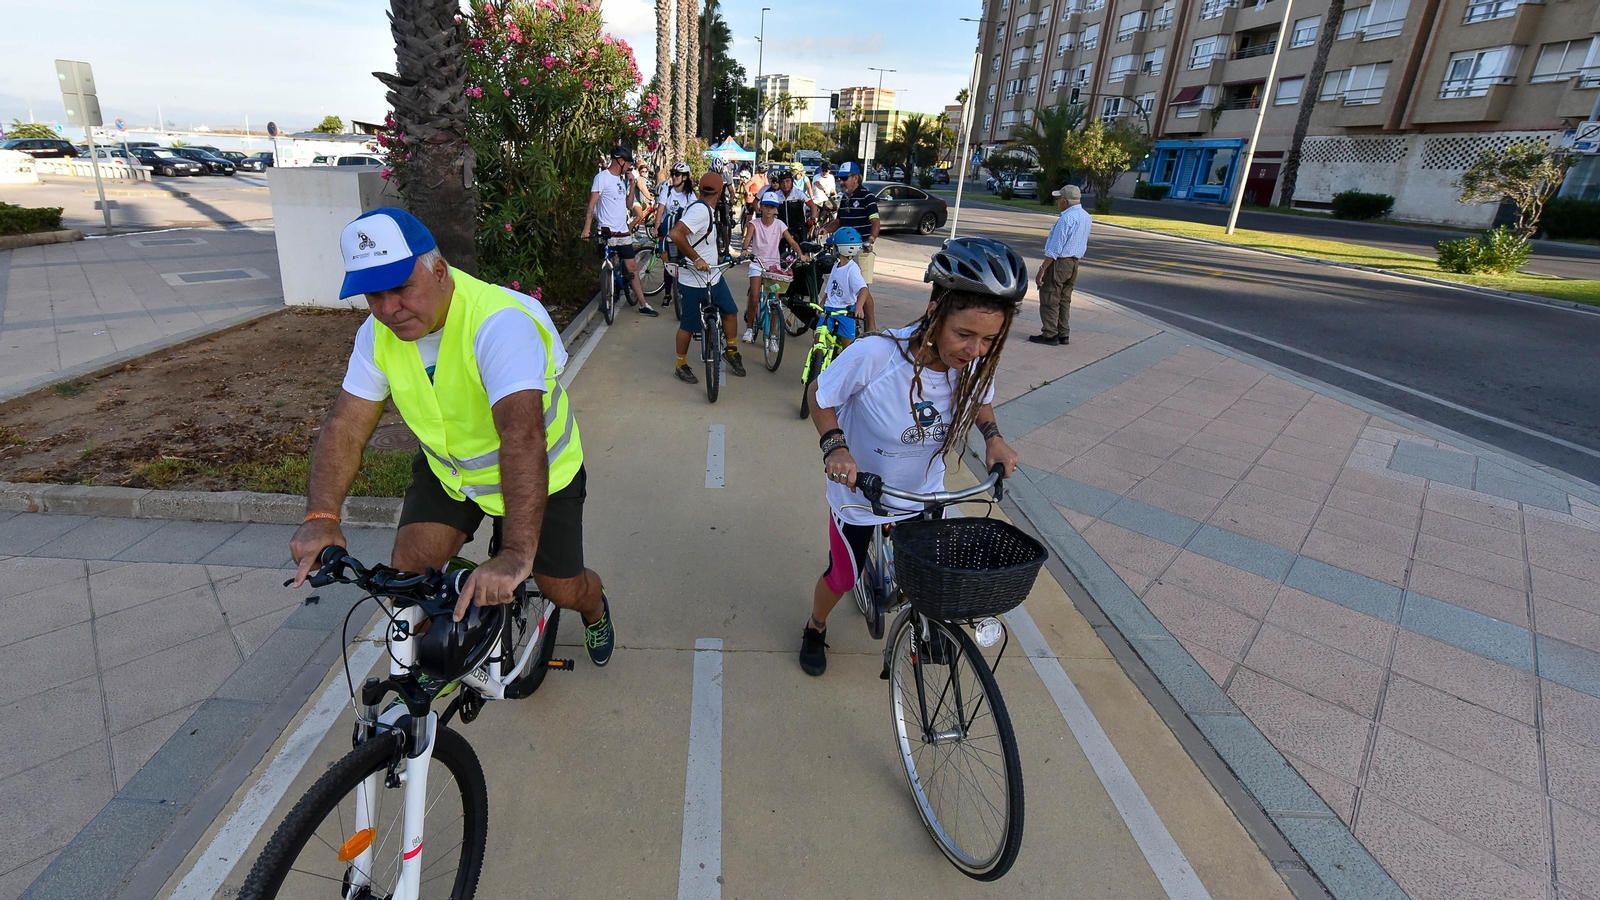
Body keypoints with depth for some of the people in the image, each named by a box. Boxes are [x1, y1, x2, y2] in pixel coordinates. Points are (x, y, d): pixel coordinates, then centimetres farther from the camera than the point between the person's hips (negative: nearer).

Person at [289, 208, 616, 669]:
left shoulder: (500, 322, -35)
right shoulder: (378, 334, -12)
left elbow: (522, 433, -47)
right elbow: (346, 426, -13)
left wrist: (517, 553, -55)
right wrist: (321, 516, -29)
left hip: (540, 471, -5)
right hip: (448, 468, 5)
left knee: (564, 590, 1)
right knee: (409, 572, -9)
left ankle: (595, 609, 40)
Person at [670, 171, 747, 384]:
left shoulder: (705, 209, 9)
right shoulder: (700, 210, -22)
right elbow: (675, 234, -34)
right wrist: (696, 259, -32)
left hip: (713, 276, 9)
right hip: (693, 281, -9)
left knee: (730, 312, 12)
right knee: (688, 325, 3)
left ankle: (731, 351, 31)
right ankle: (681, 366, 19)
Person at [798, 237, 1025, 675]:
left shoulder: (976, 365, -20)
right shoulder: (874, 354, -35)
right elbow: (819, 394, -17)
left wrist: (993, 436, -13)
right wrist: (835, 445, -32)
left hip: (925, 491, 4)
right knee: (843, 577, 14)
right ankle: (815, 628, 50)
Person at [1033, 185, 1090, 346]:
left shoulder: (1066, 218, -18)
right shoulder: (1086, 217, 9)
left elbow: (1055, 249, -20)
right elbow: (1083, 245, 16)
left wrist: (1043, 269, -17)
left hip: (1059, 262, -9)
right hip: (1074, 263, 9)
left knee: (1049, 299, -1)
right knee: (1064, 300, 14)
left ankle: (1050, 335, 1)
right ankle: (1063, 334, 18)